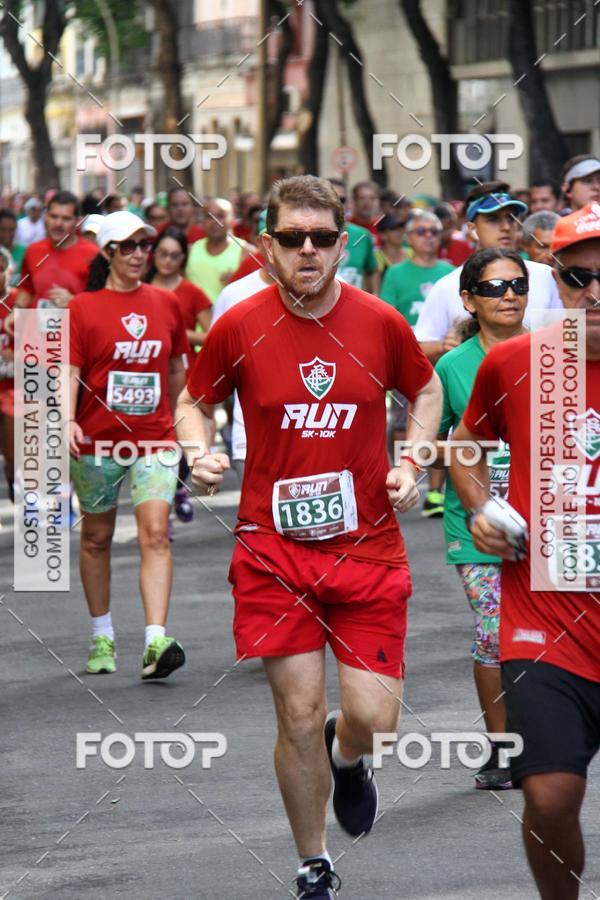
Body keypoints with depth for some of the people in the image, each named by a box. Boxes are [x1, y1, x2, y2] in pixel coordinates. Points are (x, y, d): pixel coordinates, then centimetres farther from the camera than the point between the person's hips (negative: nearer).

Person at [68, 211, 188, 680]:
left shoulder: (166, 303, 5)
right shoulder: (82, 308, -3)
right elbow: (70, 372, -7)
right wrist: (68, 421, -22)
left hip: (155, 439, 1)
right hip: (96, 440, -1)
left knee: (156, 534, -13)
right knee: (96, 538, 11)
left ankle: (156, 642, -21)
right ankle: (103, 637, 27)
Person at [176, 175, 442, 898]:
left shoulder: (380, 323, -2)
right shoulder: (238, 327, -5)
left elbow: (426, 390, 16)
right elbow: (192, 402, 10)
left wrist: (411, 463, 1)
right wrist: (199, 452, -10)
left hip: (367, 545, 1)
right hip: (274, 547, -1)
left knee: (373, 716, -6)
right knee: (299, 715, -1)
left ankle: (346, 757, 33)